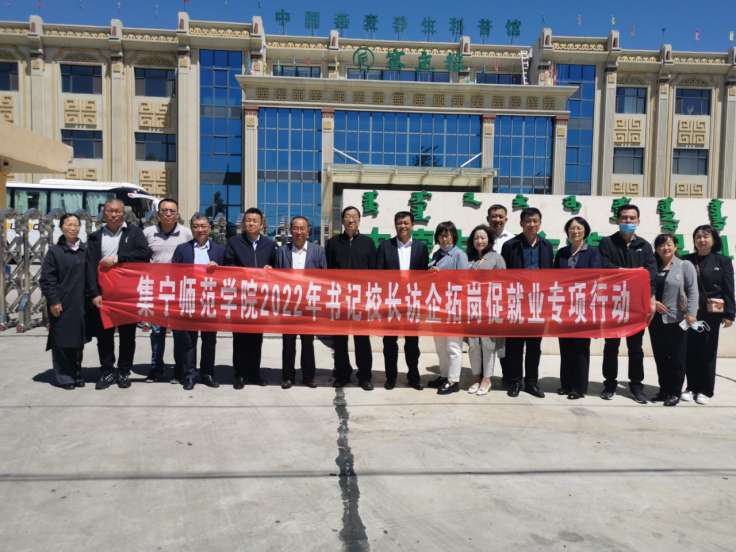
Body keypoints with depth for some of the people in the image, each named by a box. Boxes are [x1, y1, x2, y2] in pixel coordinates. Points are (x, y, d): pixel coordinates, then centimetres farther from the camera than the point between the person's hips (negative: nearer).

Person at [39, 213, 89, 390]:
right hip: (61, 304, -3)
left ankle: (77, 375, 23)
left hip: (80, 304, 4)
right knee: (61, 341, 3)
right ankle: (65, 378, 14)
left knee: (78, 341, 11)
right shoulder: (54, 251, -4)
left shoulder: (84, 250, 7)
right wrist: (53, 301, -11)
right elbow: (46, 279, -6)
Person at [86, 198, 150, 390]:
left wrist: (117, 258, -15)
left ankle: (124, 372, 18)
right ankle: (107, 372, 20)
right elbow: (90, 266, 0)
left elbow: (144, 253, -11)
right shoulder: (95, 237, 9)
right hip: (103, 293, 2)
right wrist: (94, 293, -11)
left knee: (127, 335, 6)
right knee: (104, 334, 7)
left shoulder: (134, 232, 5)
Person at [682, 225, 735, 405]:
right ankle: (692, 387, 16)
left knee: (708, 351, 6)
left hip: (711, 313, -1)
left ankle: (706, 390, 15)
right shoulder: (688, 260, 4)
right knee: (690, 350, 4)